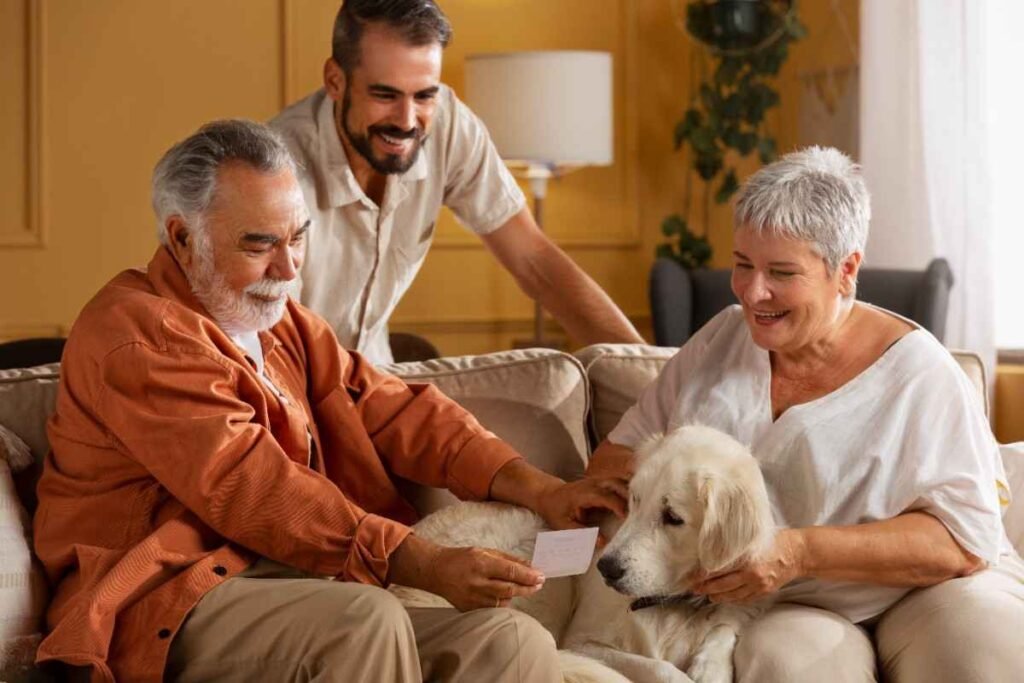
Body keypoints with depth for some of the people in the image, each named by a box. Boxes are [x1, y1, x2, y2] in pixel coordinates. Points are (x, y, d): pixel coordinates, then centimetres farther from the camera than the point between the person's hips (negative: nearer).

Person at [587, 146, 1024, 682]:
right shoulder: (721, 341, 8)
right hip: (792, 611, 2)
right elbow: (613, 459, 14)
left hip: (922, 592, -2)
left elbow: (964, 538, -13)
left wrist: (801, 551, -25)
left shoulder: (917, 371, -5)